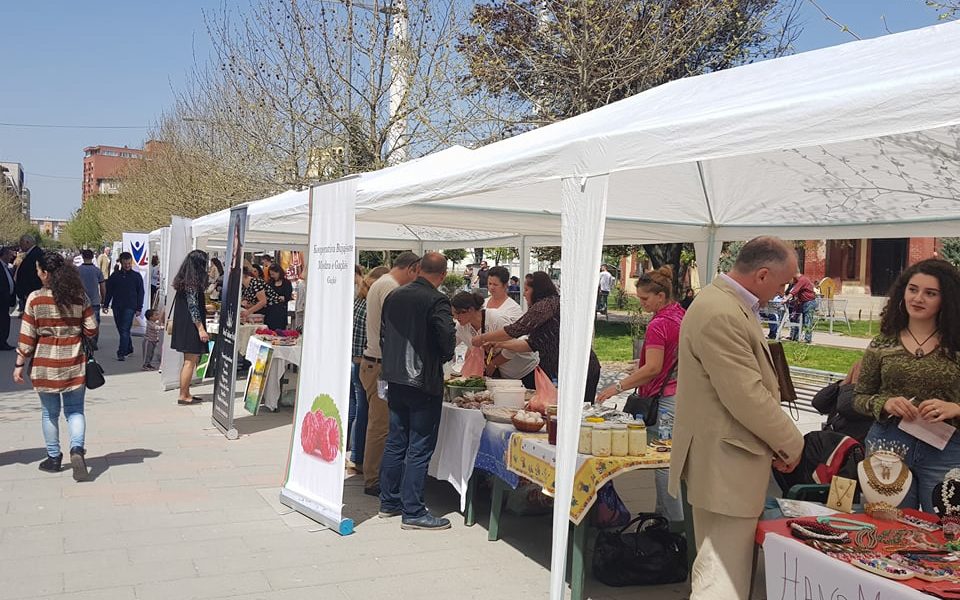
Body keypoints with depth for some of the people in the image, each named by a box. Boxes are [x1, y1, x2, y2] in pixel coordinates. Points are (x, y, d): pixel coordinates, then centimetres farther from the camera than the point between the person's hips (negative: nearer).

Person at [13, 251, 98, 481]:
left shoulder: (35, 298, -8)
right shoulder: (80, 297, -3)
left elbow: (27, 335, -5)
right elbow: (91, 330, 0)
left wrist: (20, 364, 3)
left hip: (45, 363, -1)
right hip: (75, 362, 1)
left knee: (50, 412, 12)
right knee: (75, 410, 11)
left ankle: (54, 458, 21)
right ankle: (77, 448, -11)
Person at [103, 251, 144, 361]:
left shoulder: (136, 276, 3)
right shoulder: (115, 276, 8)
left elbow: (140, 293, 4)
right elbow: (109, 291, 13)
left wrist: (139, 308, -1)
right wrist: (106, 305, 8)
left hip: (130, 307, -3)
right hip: (117, 307, 4)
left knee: (125, 330, -10)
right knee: (121, 330, 9)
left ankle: (122, 353, -11)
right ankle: (129, 349, 24)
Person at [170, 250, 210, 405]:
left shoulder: (184, 280, 11)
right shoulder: (193, 282, -17)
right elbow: (193, 308, -20)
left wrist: (205, 308, 33)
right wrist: (201, 329, -19)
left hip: (183, 326, 10)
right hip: (191, 327, -10)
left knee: (189, 361, 15)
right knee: (190, 361, -3)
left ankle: (186, 394, 20)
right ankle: (183, 396, 1)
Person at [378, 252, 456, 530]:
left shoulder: (393, 296, 6)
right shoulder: (436, 301, -15)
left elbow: (383, 334, 12)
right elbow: (448, 340, -22)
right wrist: (444, 357, -1)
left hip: (395, 380, 7)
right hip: (424, 383, -7)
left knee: (395, 442, 16)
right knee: (419, 449, 0)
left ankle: (389, 501, 26)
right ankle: (412, 512, 4)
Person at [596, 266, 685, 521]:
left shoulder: (658, 325, -20)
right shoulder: (680, 315, 10)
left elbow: (652, 368, -25)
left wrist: (618, 386, -23)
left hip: (665, 400, -10)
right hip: (681, 393, 10)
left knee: (663, 462, -3)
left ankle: (676, 522, 4)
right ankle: (664, 511, 26)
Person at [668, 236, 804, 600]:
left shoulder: (729, 304, 12)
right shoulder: (721, 314, -23)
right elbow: (747, 397, -23)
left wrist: (780, 440, 9)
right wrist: (791, 444, -9)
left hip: (721, 460, 11)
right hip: (725, 464, -11)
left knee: (714, 568, 21)